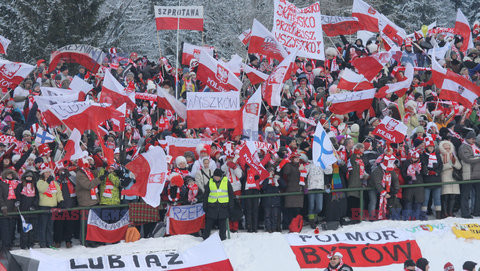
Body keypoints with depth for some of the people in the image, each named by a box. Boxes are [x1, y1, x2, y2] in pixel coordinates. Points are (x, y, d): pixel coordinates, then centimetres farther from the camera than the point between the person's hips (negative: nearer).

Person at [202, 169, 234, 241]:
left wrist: (230, 206, 3)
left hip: (223, 206, 0)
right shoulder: (210, 182, 4)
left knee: (222, 223, 5)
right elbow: (205, 195, 10)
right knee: (209, 223, 1)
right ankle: (205, 237, 9)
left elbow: (231, 194, 7)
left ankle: (222, 237, 15)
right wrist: (205, 206, 6)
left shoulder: (226, 182, 2)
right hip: (212, 206, 0)